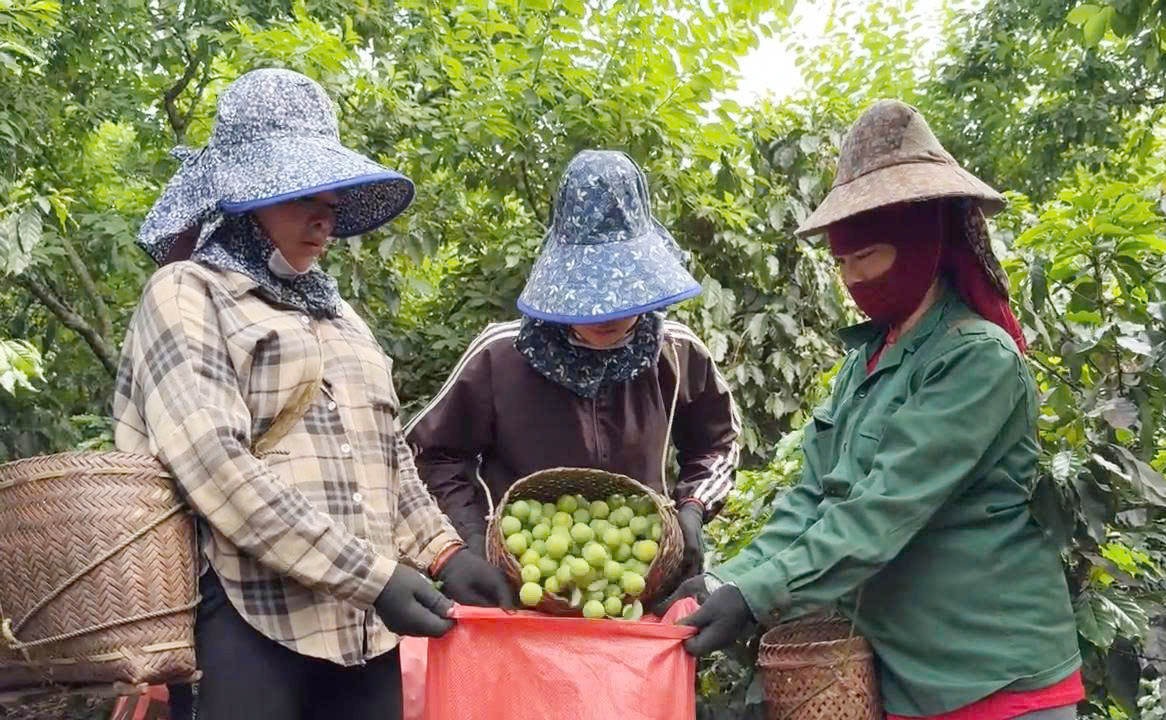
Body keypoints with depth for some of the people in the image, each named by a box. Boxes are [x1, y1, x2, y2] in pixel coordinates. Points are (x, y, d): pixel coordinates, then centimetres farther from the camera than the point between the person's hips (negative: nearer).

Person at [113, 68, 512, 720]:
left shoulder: (339, 312, 20)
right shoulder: (187, 296, -3)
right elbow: (216, 465, -16)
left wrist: (444, 552, 6)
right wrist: (371, 574, -18)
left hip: (365, 626, 6)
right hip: (251, 622, -6)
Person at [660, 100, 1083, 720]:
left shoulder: (979, 359, -16)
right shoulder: (868, 355, 7)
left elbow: (886, 509, -24)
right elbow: (813, 497, 2)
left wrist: (755, 596, -27)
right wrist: (732, 578, -11)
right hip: (898, 667, 7)